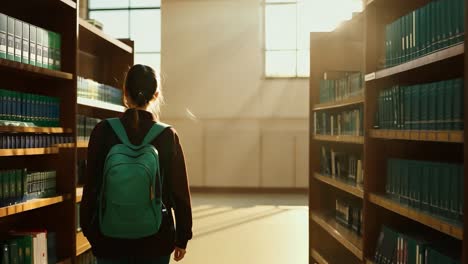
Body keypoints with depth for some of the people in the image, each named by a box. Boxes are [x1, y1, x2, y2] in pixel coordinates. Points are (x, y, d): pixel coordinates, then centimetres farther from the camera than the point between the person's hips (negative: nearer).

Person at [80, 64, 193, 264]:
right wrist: (182, 238, 5)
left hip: (110, 235, 1)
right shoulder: (167, 136, -9)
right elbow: (180, 191, -6)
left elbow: (90, 187, -2)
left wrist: (88, 229, 11)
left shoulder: (103, 132, -7)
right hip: (155, 237, 0)